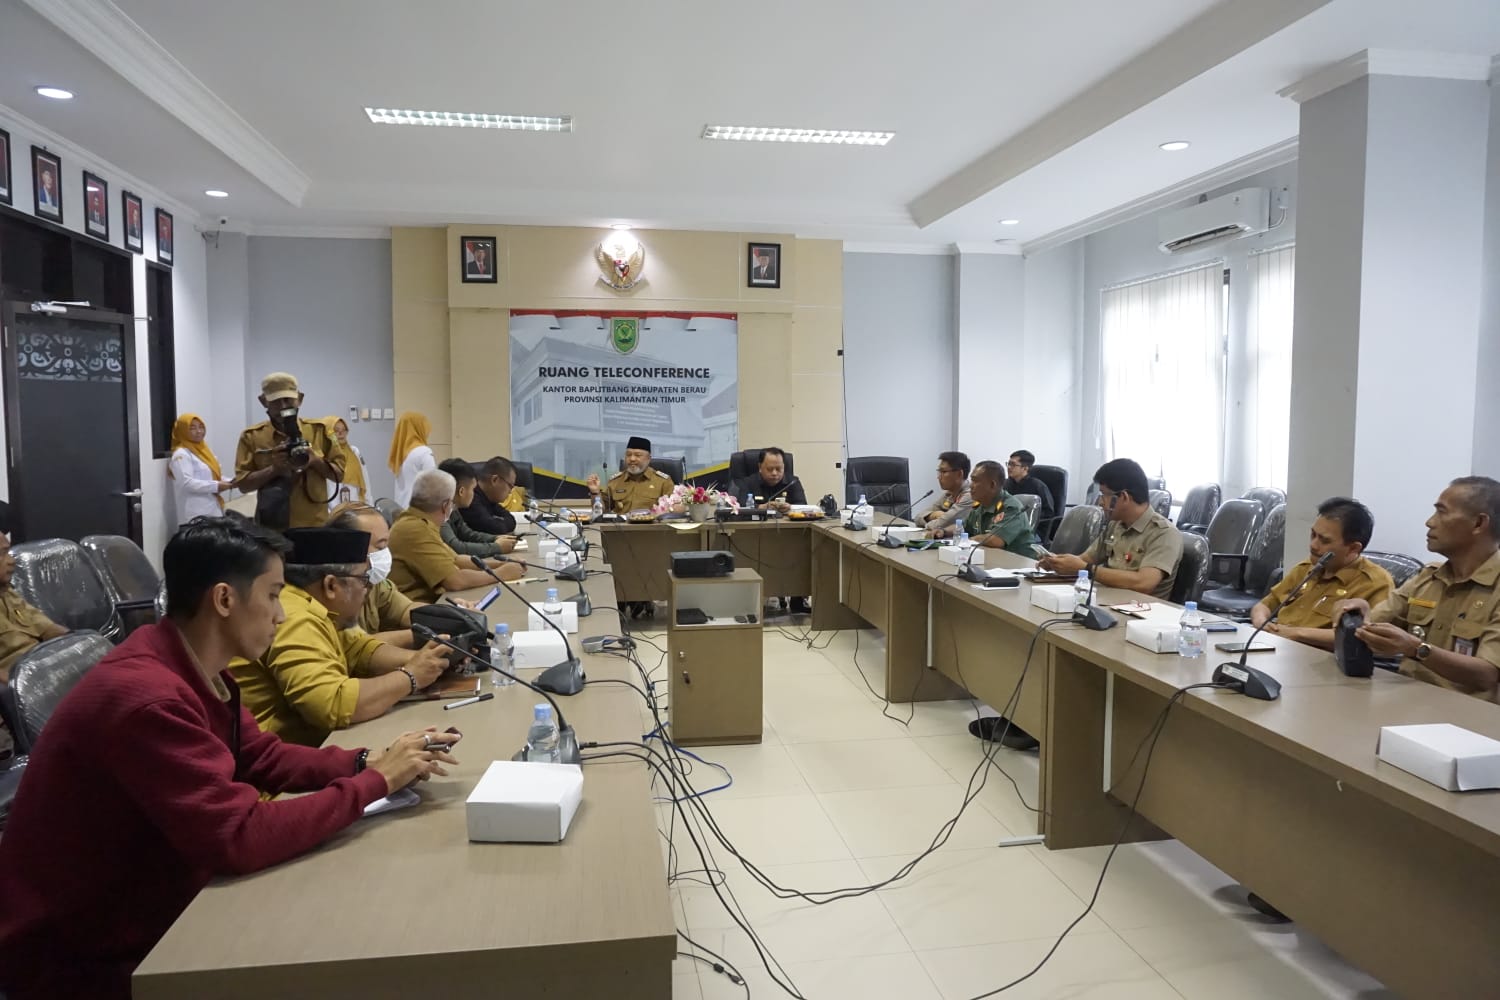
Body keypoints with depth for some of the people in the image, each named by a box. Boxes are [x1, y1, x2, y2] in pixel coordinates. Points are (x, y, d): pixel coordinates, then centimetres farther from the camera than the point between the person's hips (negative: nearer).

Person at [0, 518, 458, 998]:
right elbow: (242, 838, -33)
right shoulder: (147, 697, -31)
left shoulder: (198, 668, -2)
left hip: (144, 910, 8)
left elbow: (264, 758, 9)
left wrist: (369, 761, -7)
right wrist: (375, 781, -23)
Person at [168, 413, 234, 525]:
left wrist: (229, 482, 2)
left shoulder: (204, 450, 19)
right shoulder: (181, 454, -8)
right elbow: (186, 483, -18)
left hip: (214, 510, 9)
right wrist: (216, 486, -21)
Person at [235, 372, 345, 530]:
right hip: (272, 527, -1)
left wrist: (315, 460, -13)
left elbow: (339, 473, 5)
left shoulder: (318, 430, 5)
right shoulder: (252, 436, 3)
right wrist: (273, 469, -16)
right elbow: (243, 483, -1)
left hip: (315, 526, 1)